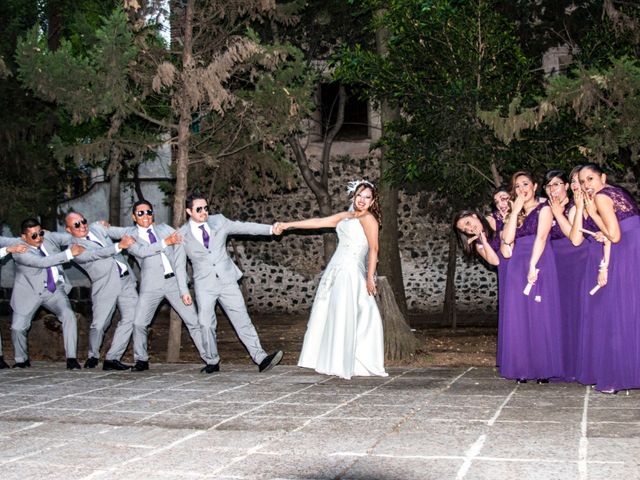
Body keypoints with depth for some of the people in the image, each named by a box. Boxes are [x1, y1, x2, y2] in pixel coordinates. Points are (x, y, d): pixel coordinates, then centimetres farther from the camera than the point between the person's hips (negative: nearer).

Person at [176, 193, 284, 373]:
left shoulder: (218, 221, 4)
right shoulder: (182, 235, 0)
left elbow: (244, 227, 1)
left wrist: (270, 229, -8)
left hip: (227, 280, 1)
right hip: (204, 285, -1)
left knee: (242, 319, -5)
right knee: (206, 324, -2)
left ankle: (261, 358, -10)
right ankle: (213, 362, 17)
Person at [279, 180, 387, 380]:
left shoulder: (368, 219, -2)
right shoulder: (344, 216, 19)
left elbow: (373, 248, -9)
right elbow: (318, 222, 22)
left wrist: (370, 277, -16)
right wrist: (289, 225, 22)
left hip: (350, 273, -8)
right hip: (336, 271, 8)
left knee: (344, 317, -10)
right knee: (327, 315, 8)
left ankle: (344, 365, -5)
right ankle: (331, 360, 15)